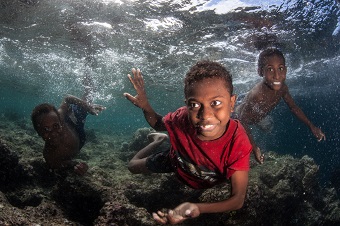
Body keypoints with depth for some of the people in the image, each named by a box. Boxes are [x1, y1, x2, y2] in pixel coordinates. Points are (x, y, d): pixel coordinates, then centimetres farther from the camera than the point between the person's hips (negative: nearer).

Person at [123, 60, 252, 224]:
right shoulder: (181, 118, -38)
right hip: (177, 162, 1)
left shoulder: (238, 144, -44)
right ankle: (159, 140, 37)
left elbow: (238, 200, -39)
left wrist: (198, 208, -56)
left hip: (210, 184, -1)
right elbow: (159, 124, -12)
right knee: (133, 167, 16)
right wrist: (145, 106, -33)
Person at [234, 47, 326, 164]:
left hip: (259, 117, 7)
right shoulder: (257, 95, -47)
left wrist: (311, 126, -3)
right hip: (238, 117, -6)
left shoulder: (282, 88, -22)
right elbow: (243, 122, -36)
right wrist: (254, 148, -36)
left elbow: (294, 107, -2)